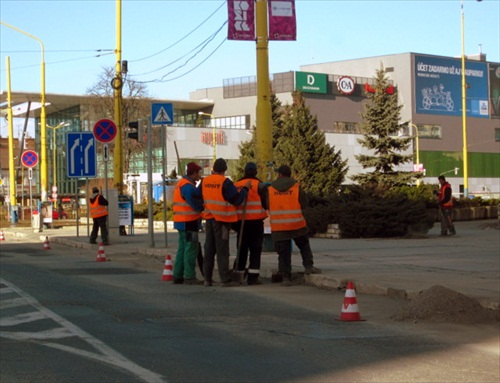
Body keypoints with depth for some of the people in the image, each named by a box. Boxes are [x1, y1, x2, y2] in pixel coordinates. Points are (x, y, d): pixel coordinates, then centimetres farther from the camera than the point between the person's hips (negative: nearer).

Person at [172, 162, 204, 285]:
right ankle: (189, 277, -7)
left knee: (183, 248, 15)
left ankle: (178, 276, 18)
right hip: (189, 222, -11)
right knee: (191, 249, -7)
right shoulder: (188, 186, -17)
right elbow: (195, 204, -20)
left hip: (182, 222, 11)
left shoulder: (182, 183, 17)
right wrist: (204, 208, -4)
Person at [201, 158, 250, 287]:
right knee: (222, 250, -3)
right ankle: (225, 279, -3)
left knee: (209, 249, 11)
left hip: (209, 218, 6)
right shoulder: (225, 182, -14)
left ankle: (207, 278, 12)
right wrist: (245, 188, 0)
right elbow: (237, 200, -12)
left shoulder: (204, 181, 5)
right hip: (222, 219, -5)